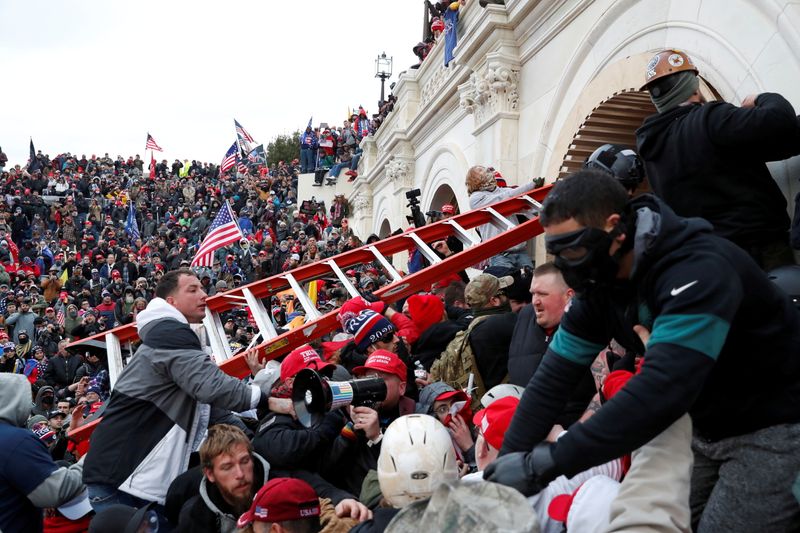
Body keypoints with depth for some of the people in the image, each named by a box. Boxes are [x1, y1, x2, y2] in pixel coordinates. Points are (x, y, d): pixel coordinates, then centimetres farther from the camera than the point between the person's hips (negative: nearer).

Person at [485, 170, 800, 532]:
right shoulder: (600, 284, -7)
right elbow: (555, 376, -7)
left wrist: (546, 463, -41)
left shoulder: (697, 271, -31)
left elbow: (661, 391, -42)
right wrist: (507, 459, -16)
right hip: (708, 427, 7)